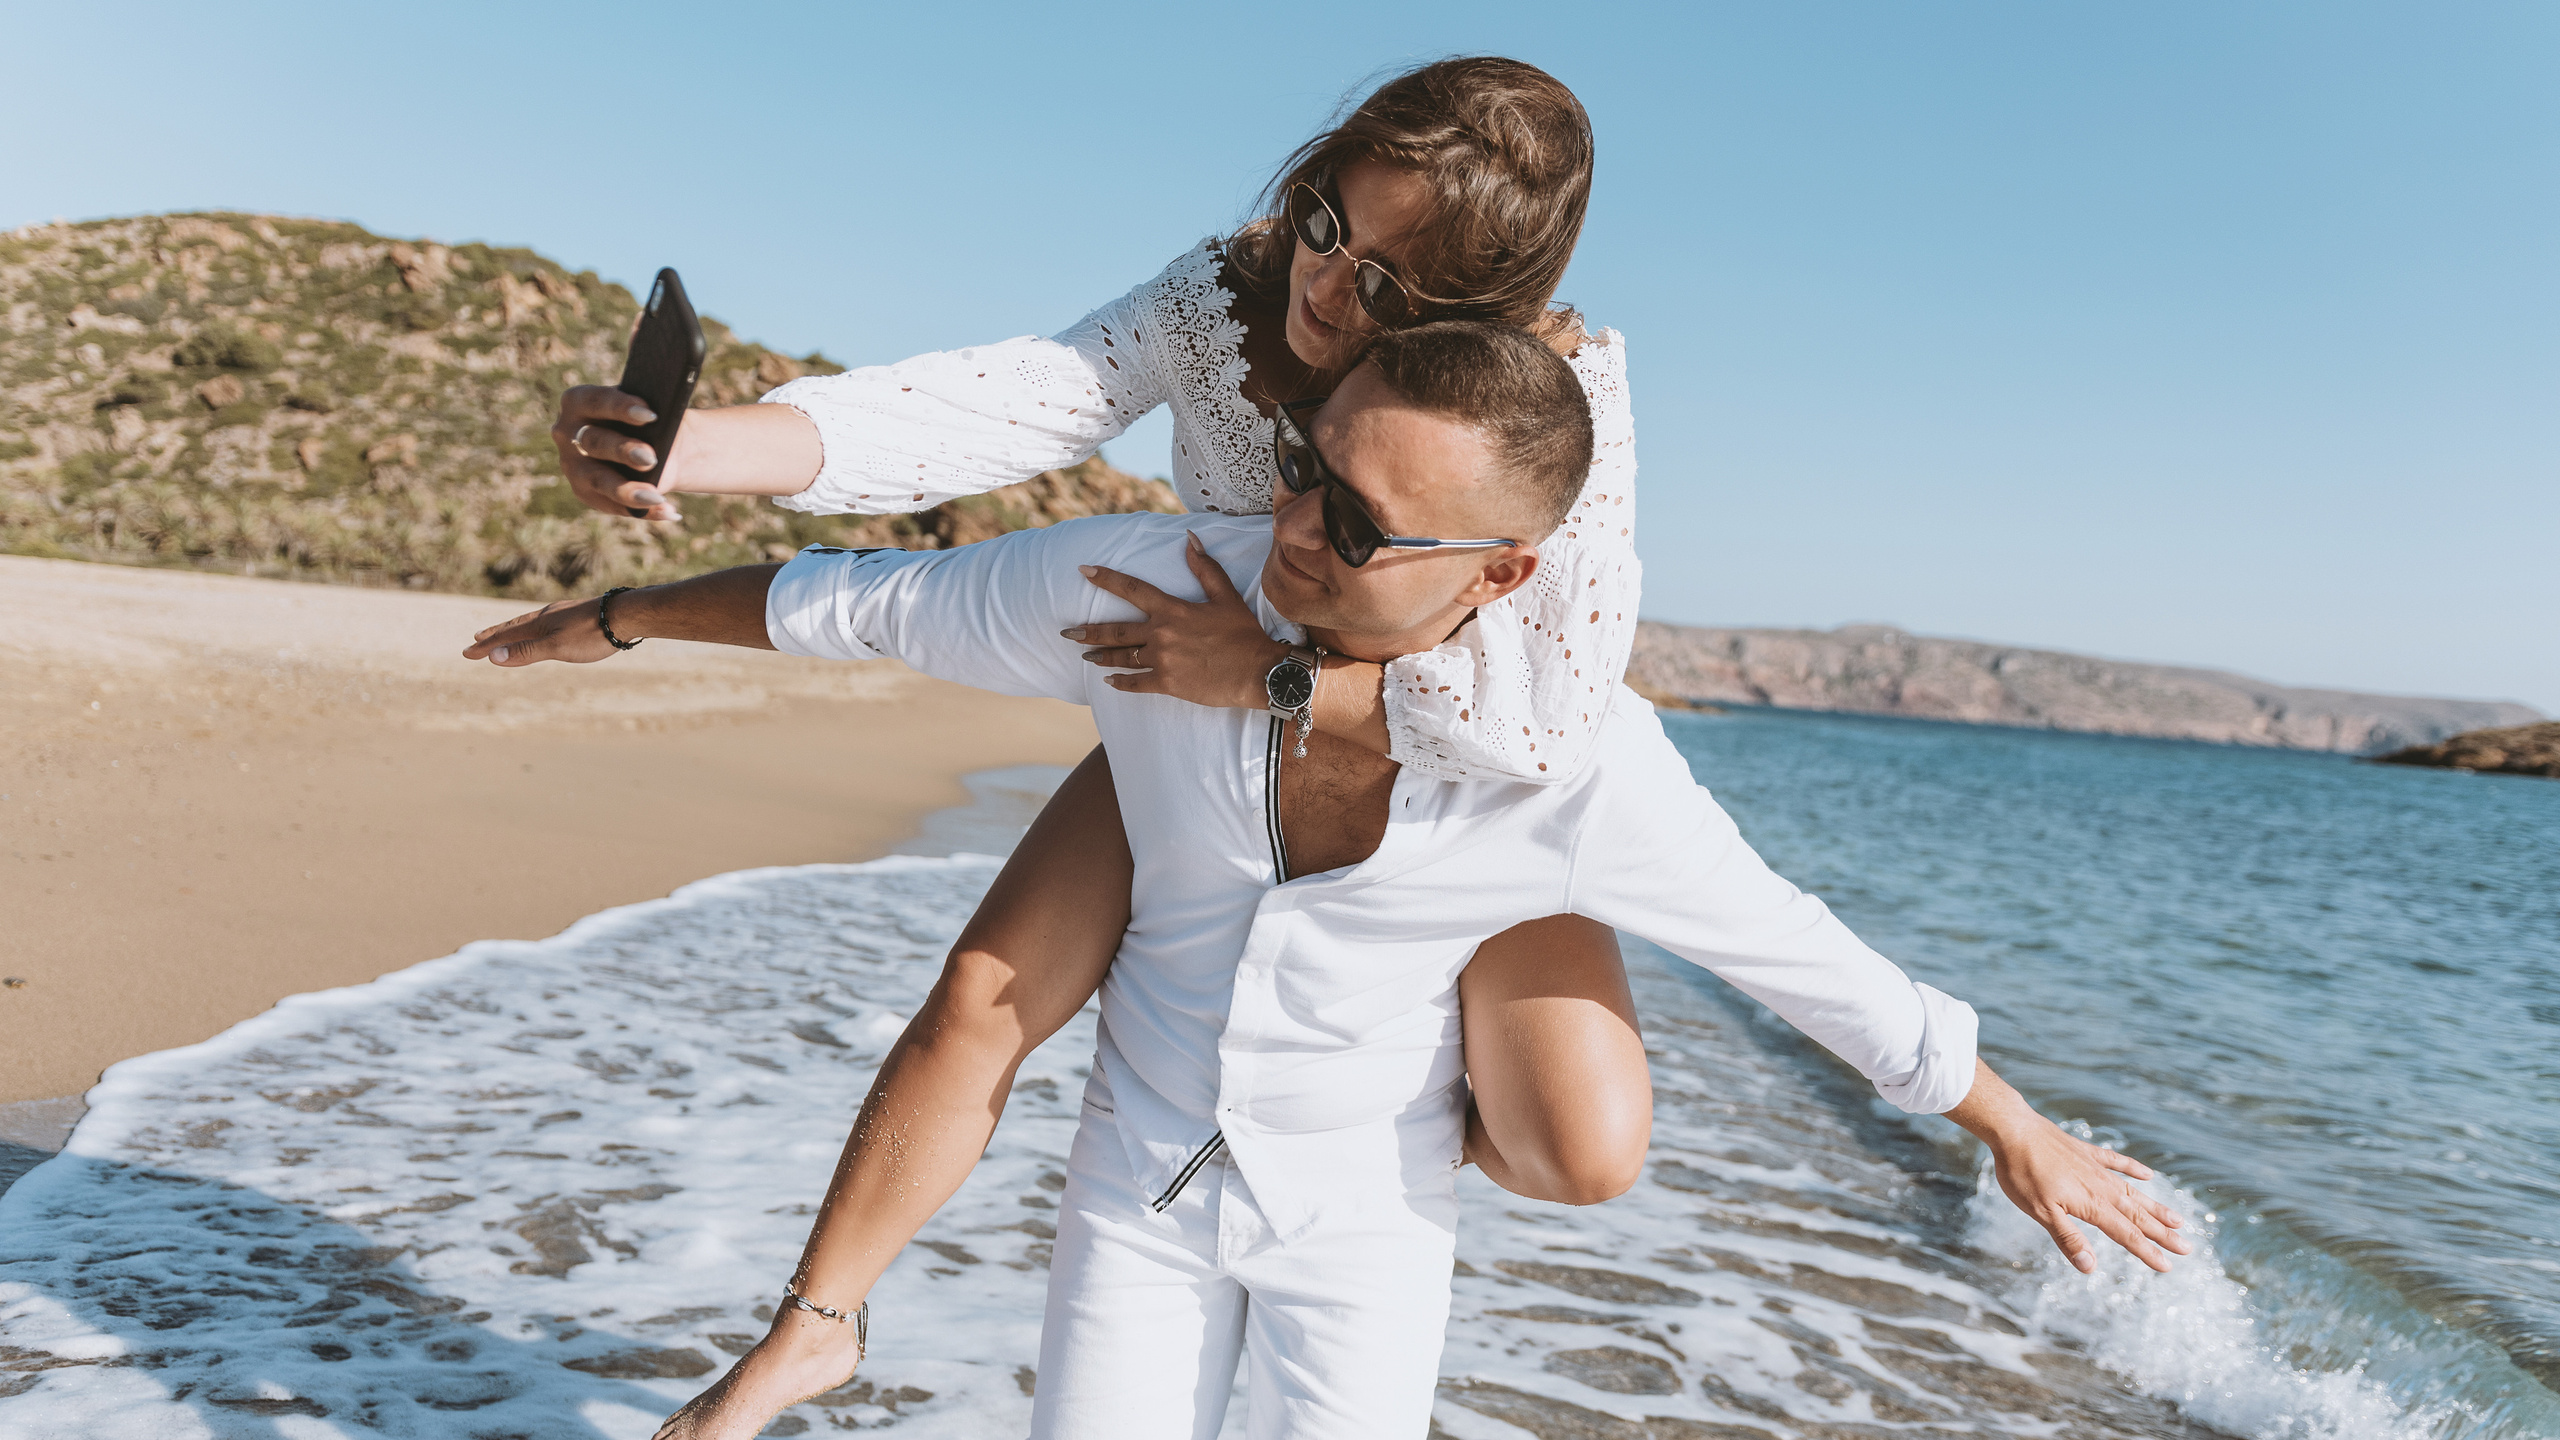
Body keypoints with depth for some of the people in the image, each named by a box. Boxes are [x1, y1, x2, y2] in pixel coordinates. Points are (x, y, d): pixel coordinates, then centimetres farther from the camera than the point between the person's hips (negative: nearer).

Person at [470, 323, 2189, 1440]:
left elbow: (1809, 956, -13)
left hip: (1365, 1212, -1)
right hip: (1147, 1166, 2)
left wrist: (2019, 1127, 1)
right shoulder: (1149, 583, -26)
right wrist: (621, 614, 3)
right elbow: (871, 601, -10)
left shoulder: (1580, 761, -28)